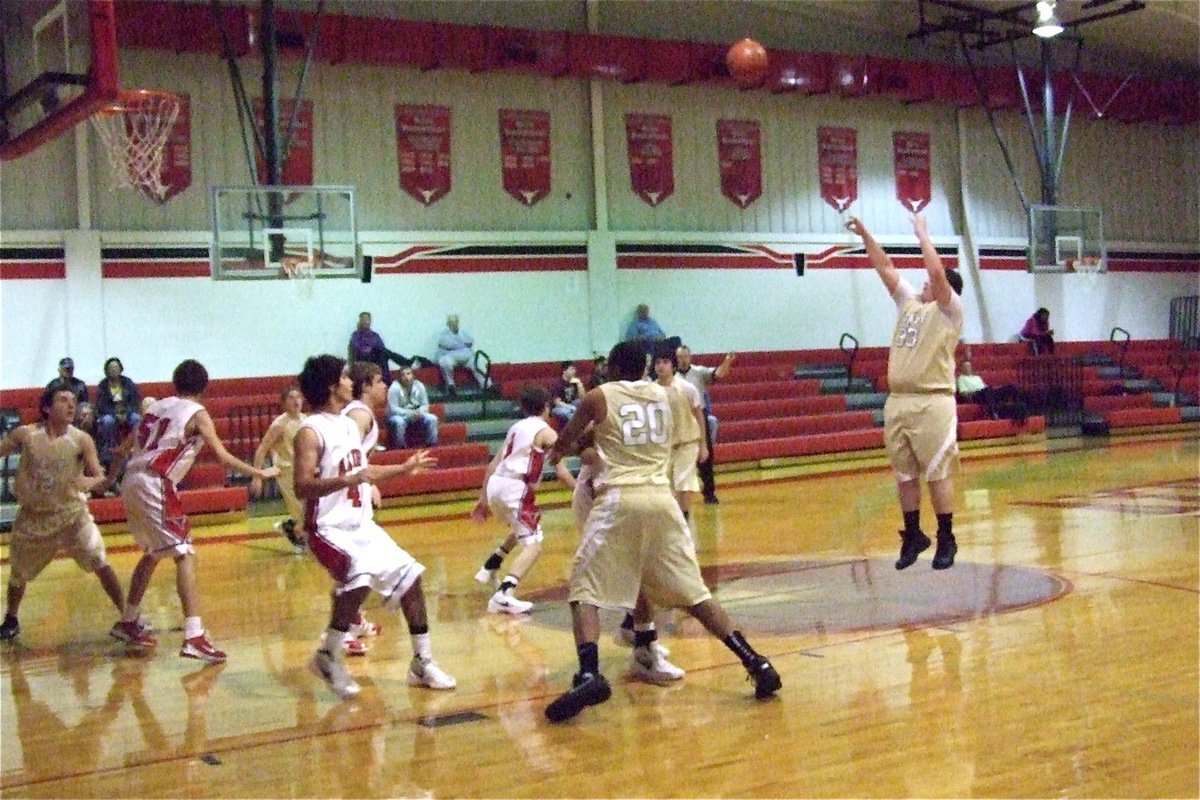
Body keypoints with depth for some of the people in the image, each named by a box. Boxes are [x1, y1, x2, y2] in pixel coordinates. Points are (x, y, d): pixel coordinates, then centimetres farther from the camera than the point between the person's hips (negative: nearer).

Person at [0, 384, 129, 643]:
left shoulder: (81, 440, -13)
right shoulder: (25, 435, -10)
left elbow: (100, 476, -16)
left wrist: (88, 481, -38)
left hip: (71, 514, -2)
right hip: (33, 516, 2)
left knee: (100, 564, -15)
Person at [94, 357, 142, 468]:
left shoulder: (128, 383, 1)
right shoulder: (102, 386, -2)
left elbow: (135, 402, -1)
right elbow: (101, 406, -6)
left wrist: (126, 414, -18)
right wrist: (116, 415, -21)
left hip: (127, 413, 1)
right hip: (109, 414, -1)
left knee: (136, 418, -33)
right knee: (108, 420, -36)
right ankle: (106, 454, -30)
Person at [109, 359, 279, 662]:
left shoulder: (157, 406, 19)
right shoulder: (197, 413, 0)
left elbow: (125, 448, 22)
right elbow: (223, 456, -7)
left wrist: (110, 478, 35)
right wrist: (260, 473, 2)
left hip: (132, 482, 8)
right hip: (156, 486, -8)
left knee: (152, 553, 25)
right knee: (185, 555, -10)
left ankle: (128, 621, 34)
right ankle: (194, 637, -20)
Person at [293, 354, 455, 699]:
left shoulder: (351, 425, 13)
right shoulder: (311, 431, -14)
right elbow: (303, 488, -23)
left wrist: (406, 468, 28)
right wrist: (346, 480, -35)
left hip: (363, 525, 9)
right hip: (330, 528, -9)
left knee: (410, 576, 7)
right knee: (360, 579, -31)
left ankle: (422, 663, 19)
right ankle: (328, 656, -11)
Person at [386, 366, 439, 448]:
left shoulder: (419, 386, -7)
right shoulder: (394, 387, -18)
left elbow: (425, 405, -2)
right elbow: (393, 409, -21)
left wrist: (419, 412, -25)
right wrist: (410, 413, -32)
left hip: (416, 416, 4)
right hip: (399, 416, -4)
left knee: (432, 418, -19)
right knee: (399, 422, -37)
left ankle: (432, 446, -9)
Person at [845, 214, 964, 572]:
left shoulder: (949, 310, 0)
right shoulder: (910, 303, 18)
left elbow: (937, 271, -15)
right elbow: (885, 267, 19)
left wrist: (921, 232, -7)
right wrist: (865, 234, 13)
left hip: (932, 403, -7)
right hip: (897, 401, 7)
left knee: (937, 474, -3)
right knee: (905, 474, 10)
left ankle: (946, 541, 5)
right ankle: (913, 535, 22)